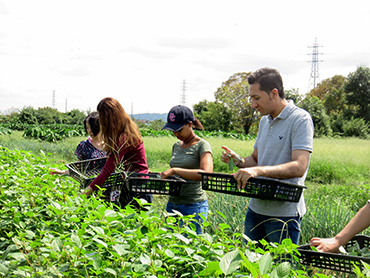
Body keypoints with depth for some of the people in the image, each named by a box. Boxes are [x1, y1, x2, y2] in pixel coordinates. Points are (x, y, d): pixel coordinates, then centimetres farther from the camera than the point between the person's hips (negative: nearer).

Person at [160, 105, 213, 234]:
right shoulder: (176, 146, 15)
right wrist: (165, 175, 5)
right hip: (172, 203, 7)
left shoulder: (202, 145, -7)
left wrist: (174, 170, -25)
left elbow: (206, 174, -24)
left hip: (193, 205, -7)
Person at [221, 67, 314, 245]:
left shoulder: (300, 119, -11)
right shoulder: (265, 121, 14)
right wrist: (239, 161, -1)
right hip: (256, 208, 7)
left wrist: (258, 170, -33)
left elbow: (299, 167, -22)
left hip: (284, 212, -7)